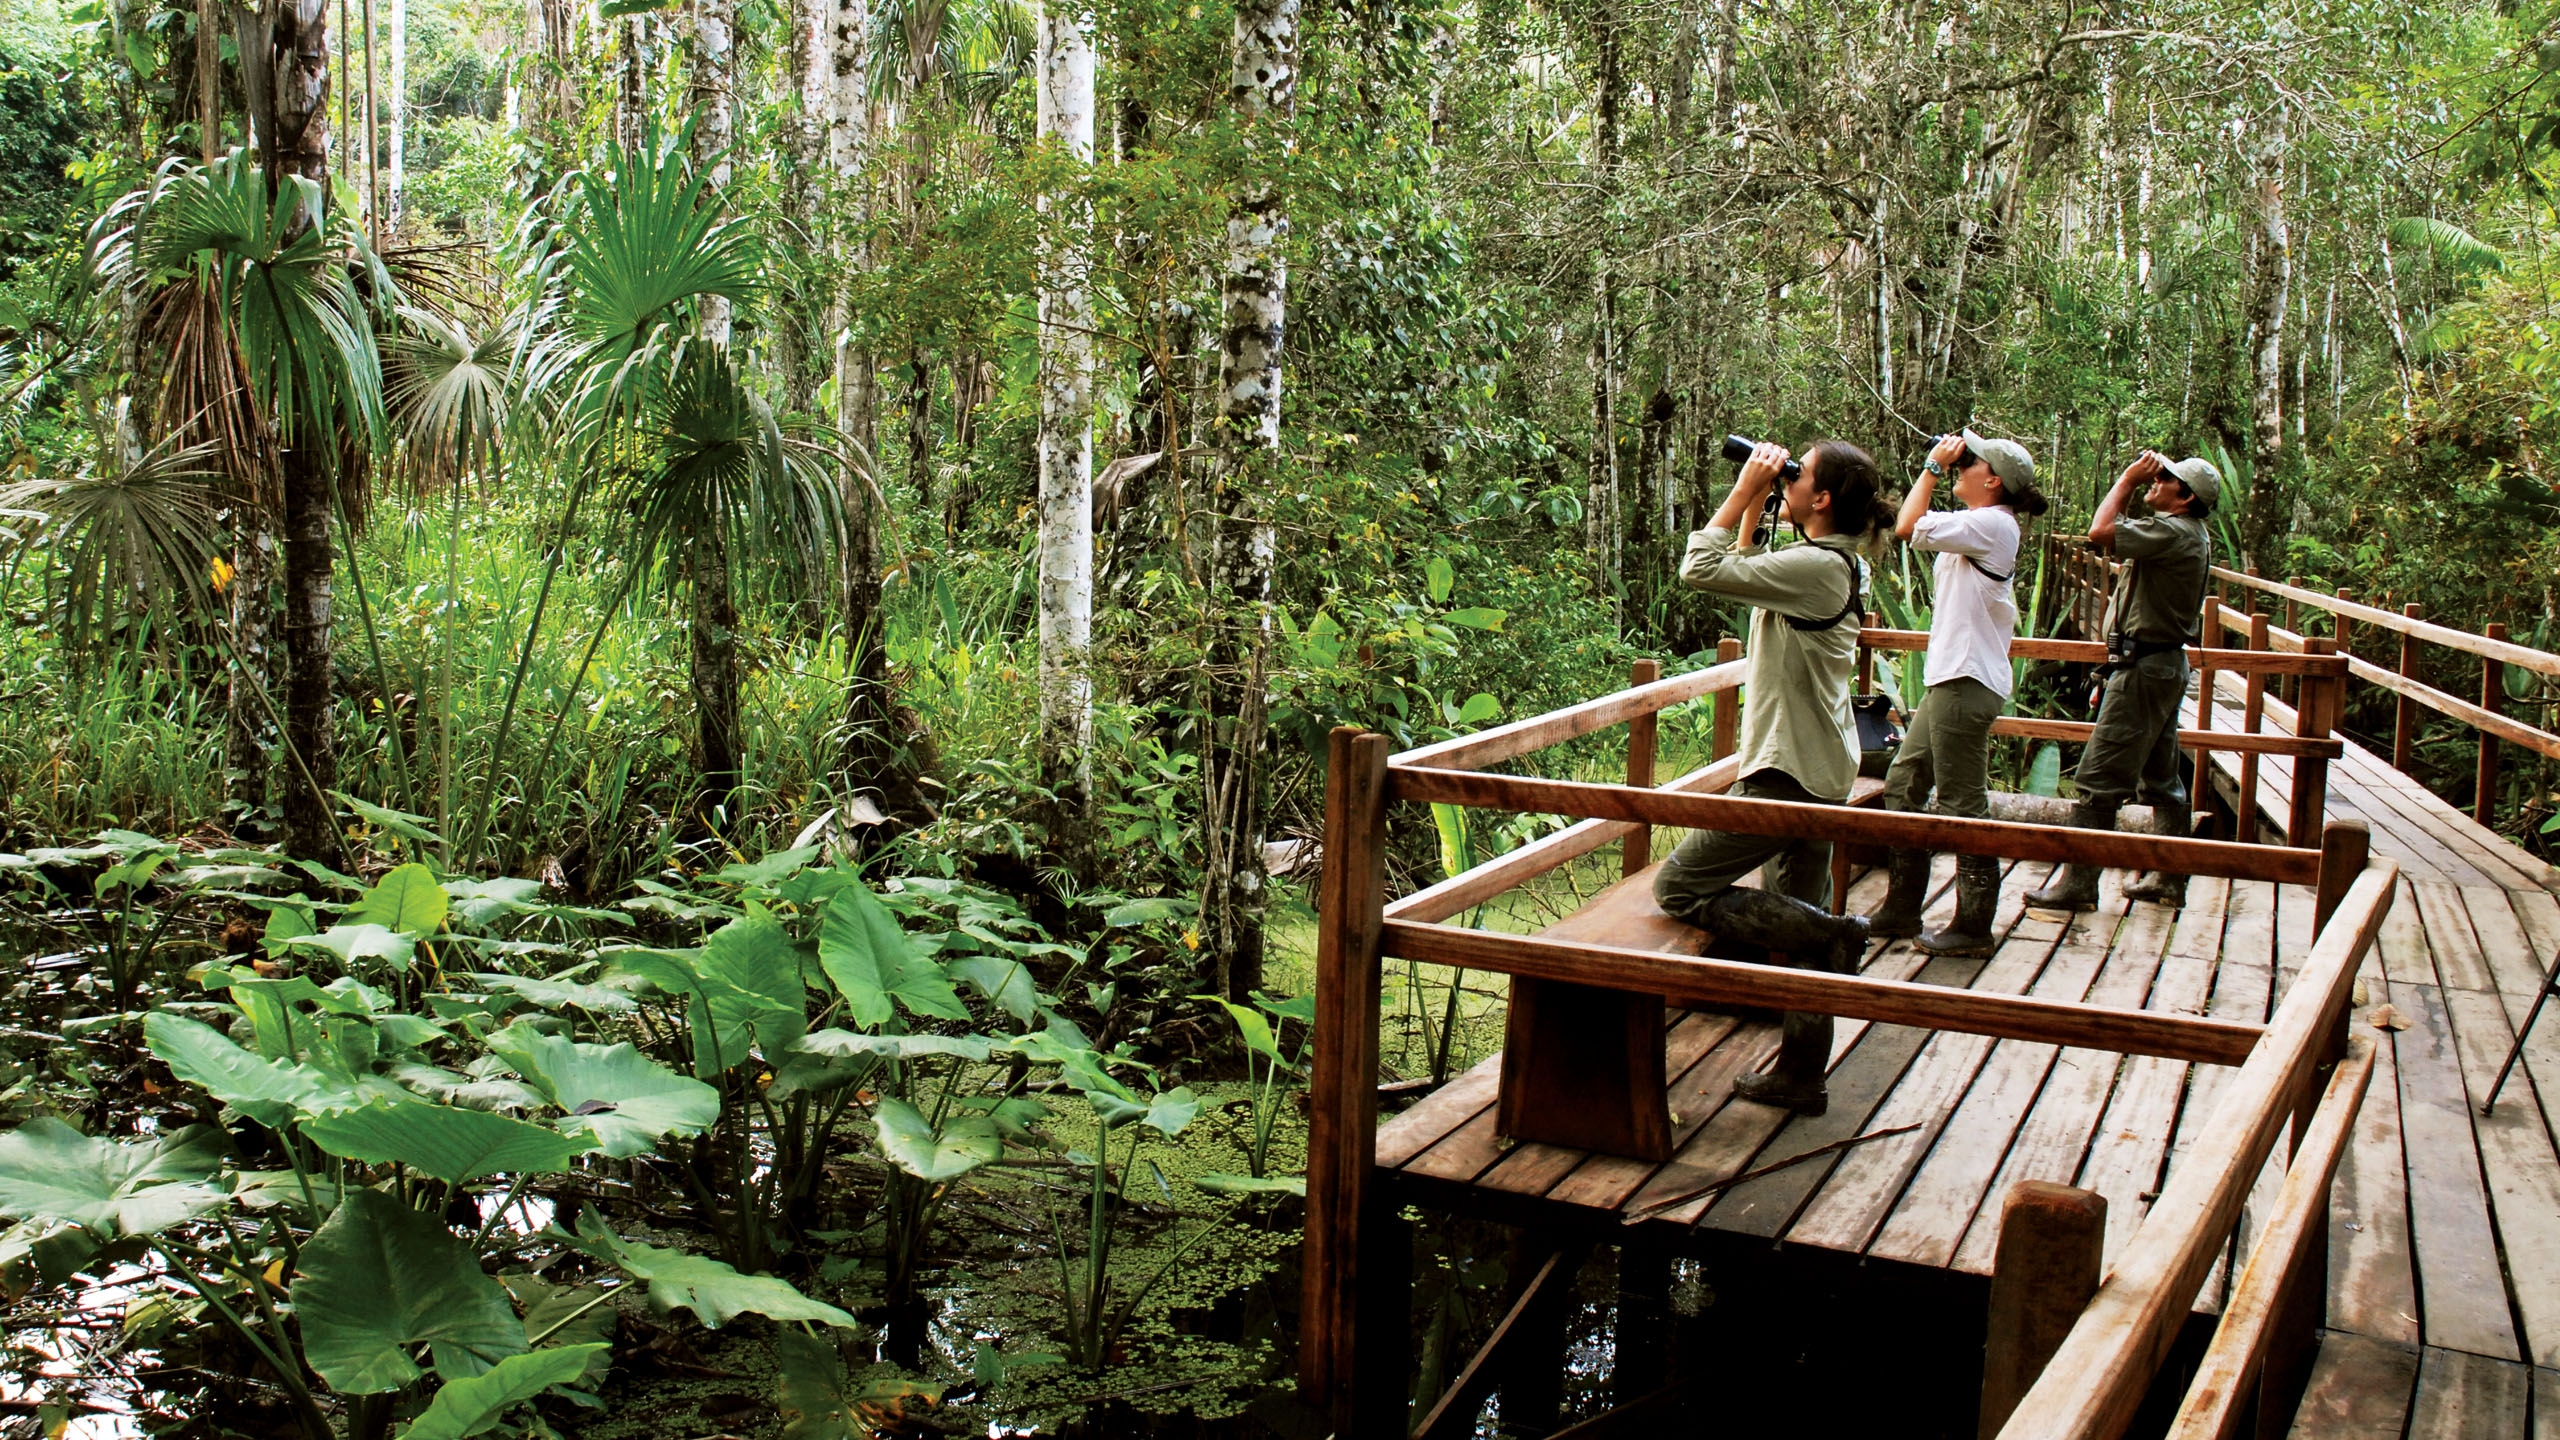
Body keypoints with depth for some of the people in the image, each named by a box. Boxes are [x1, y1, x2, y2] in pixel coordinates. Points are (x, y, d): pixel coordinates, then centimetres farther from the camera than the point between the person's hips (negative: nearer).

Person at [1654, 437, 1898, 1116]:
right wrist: (1754, 502, 13)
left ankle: (1830, 935, -8)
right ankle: (1800, 1078, 23)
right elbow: (1745, 571, 24)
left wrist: (1744, 490, -14)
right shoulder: (1840, 565, 10)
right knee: (1800, 914, 15)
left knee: (1678, 888, -4)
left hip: (1787, 775, -10)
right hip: (1818, 773, 10)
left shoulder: (1816, 566, -20)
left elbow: (1701, 570, -24)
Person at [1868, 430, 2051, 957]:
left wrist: (1933, 466, -11)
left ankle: (1973, 927, 5)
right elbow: (1915, 526, 24)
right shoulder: (1980, 527, 17)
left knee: (1961, 804, -4)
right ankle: (1901, 910, 21)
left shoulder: (1992, 523, -14)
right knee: (1902, 784, 14)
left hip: (1967, 682, -11)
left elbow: (1909, 527, -20)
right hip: (1949, 678, 11)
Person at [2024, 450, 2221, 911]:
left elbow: (2101, 532, -27)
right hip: (2164, 665, 11)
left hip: (2144, 666, -11)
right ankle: (2172, 878, 23)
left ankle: (2078, 883, -5)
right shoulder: (2187, 535, 14)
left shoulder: (2174, 532, -19)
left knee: (2099, 778, -8)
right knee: (2161, 778, 16)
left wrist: (2128, 480, -18)